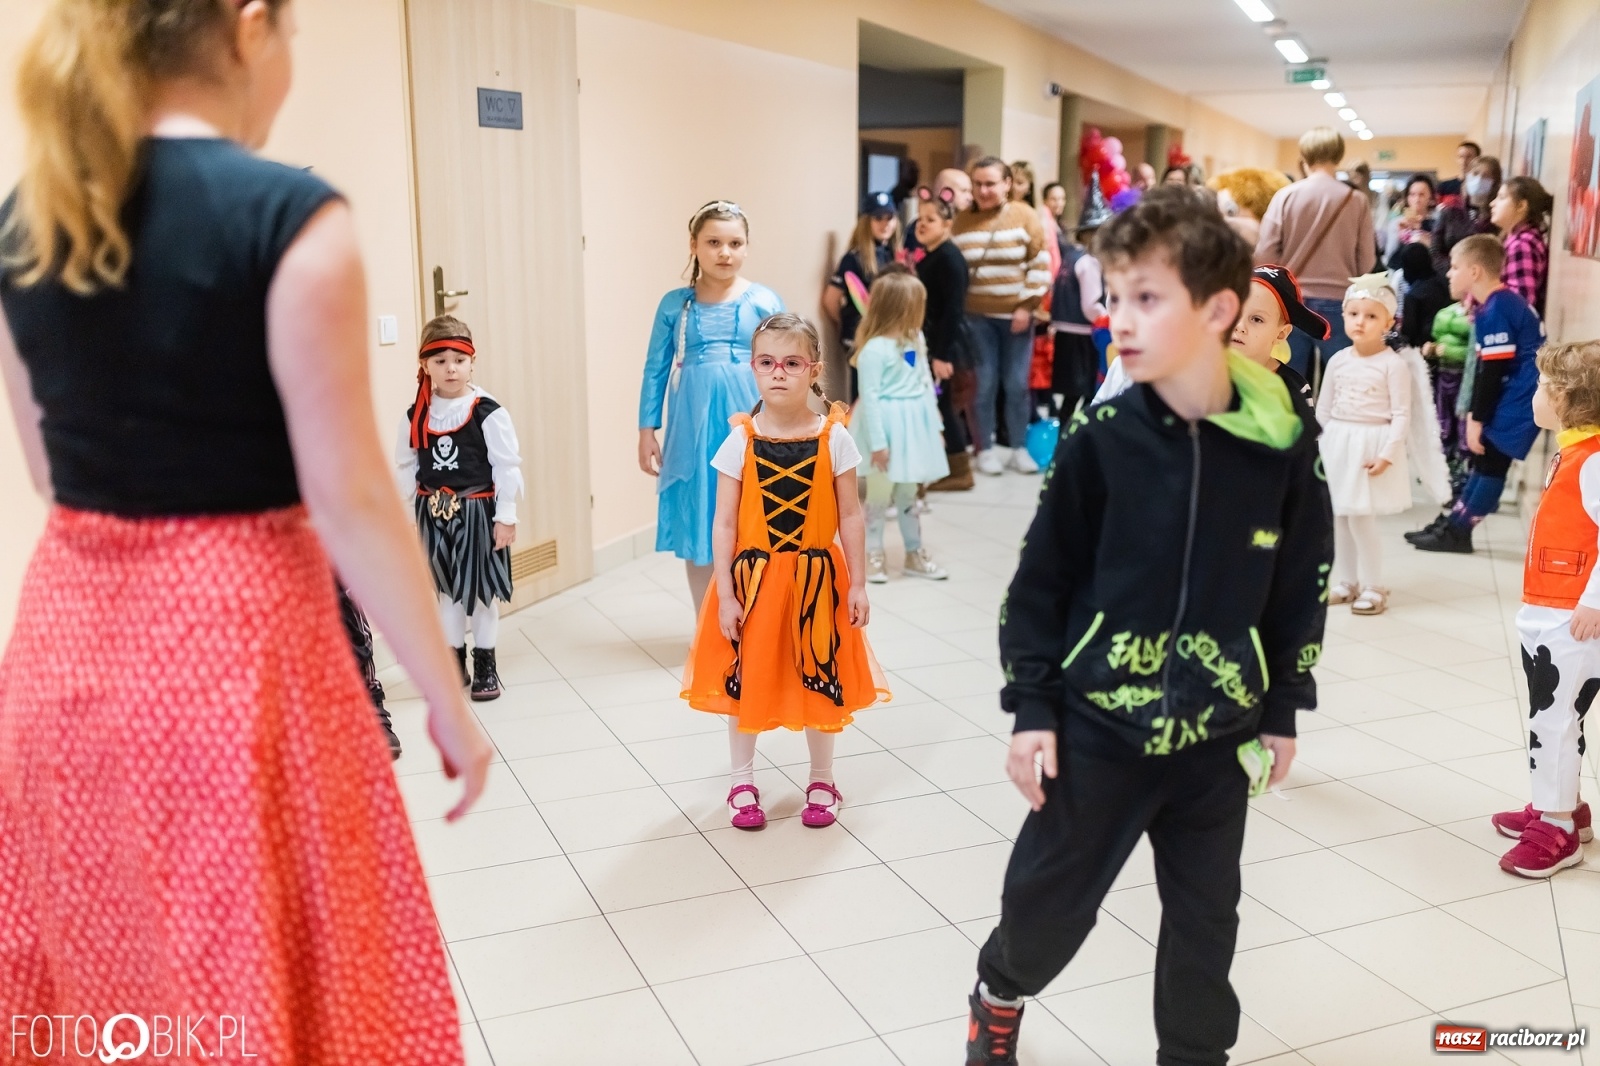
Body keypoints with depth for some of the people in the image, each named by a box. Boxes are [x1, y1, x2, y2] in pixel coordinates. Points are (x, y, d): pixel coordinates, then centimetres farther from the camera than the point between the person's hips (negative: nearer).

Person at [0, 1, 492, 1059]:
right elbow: (351, 500, -15)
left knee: (98, 959, 22)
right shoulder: (290, 216, -15)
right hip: (235, 633, -6)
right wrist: (450, 703, -5)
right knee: (251, 976, 9)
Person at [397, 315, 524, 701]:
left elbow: (507, 467, -9)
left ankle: (485, 665, 21)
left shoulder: (488, 413, -12)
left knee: (480, 590, 7)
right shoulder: (415, 417, 0)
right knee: (446, 590, 14)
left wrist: (505, 516, -10)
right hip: (434, 514, 3)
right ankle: (454, 661, 27)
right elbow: (405, 469, 6)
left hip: (477, 511, -3)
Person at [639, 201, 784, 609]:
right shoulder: (675, 304, 3)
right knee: (696, 531, 10)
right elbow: (655, 370, 7)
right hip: (693, 433, 1)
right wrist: (647, 432, 4)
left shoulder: (764, 301, 0)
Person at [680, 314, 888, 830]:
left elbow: (850, 517, -2)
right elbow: (724, 523, -6)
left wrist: (857, 584, -2)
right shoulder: (740, 441, -8)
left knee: (820, 678, 12)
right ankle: (743, 783, 29)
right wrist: (725, 594, -9)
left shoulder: (834, 438, -7)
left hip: (816, 576, 0)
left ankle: (822, 781, 31)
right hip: (753, 576, 0)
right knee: (746, 678, 10)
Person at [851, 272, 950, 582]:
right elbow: (869, 396, -19)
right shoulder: (874, 349, -19)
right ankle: (873, 555, 17)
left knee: (908, 493, 17)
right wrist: (877, 442, -18)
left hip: (915, 425, 7)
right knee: (879, 493, 5)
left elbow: (926, 383, 11)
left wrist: (934, 426, 12)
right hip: (887, 426, -7)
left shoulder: (917, 339, 5)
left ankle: (915, 553, 27)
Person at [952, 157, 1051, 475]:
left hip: (1016, 315, 0)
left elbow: (1040, 264, -4)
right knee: (985, 382, 1)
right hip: (977, 316, 0)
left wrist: (1027, 306, -9)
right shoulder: (962, 221, 2)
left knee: (1017, 384, 5)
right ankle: (986, 448, 12)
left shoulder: (1024, 216, -3)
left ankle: (1019, 448, 17)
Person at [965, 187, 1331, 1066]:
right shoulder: (1100, 437, -12)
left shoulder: (1282, 444, -10)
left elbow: (1301, 587, 2)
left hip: (1215, 734, 1)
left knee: (1205, 915, 16)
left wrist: (1282, 712, 7)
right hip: (1097, 724, -1)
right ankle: (999, 993, 44)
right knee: (1048, 897, 13)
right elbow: (1041, 579, -5)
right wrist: (1032, 706, -6)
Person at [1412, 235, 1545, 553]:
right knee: (1485, 461, 13)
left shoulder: (1494, 312, -19)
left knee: (1491, 463, -2)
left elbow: (1493, 373, -20)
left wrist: (1477, 420, -15)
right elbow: (1486, 370, 16)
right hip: (1512, 398, 10)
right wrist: (1475, 414, 18)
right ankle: (1453, 522, 20)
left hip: (1517, 402, -10)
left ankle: (1457, 531, 5)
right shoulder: (1499, 304, 12)